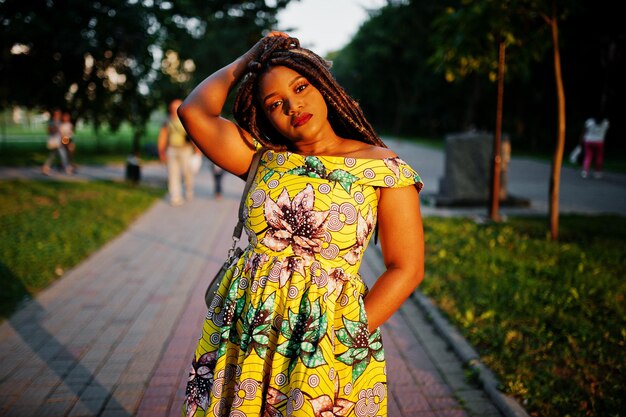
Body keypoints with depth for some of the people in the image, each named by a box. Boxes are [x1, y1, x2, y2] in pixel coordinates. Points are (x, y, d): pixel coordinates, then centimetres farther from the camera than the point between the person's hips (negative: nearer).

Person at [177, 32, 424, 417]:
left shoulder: (385, 168, -6)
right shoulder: (263, 158, 5)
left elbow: (407, 269, -7)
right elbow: (194, 112, -5)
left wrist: (348, 335, -14)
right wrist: (245, 61, 7)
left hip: (329, 337, -3)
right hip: (244, 332, 4)